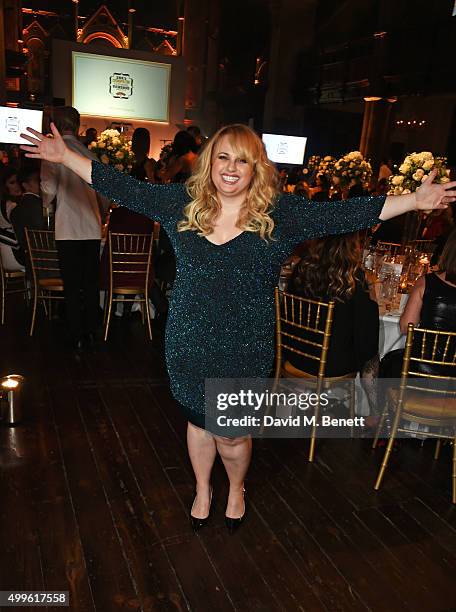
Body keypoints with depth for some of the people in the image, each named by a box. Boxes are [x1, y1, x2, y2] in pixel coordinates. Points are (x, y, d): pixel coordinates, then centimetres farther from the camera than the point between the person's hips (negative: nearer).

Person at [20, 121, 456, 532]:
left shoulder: (280, 214, -8)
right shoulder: (182, 203, -2)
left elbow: (343, 215, -13)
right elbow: (125, 189, 2)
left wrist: (415, 200, -20)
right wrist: (65, 156, 2)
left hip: (245, 350, -2)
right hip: (189, 346, 3)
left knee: (231, 434, 11)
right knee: (198, 422, 21)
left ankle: (236, 490, 47)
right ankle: (203, 489, 51)